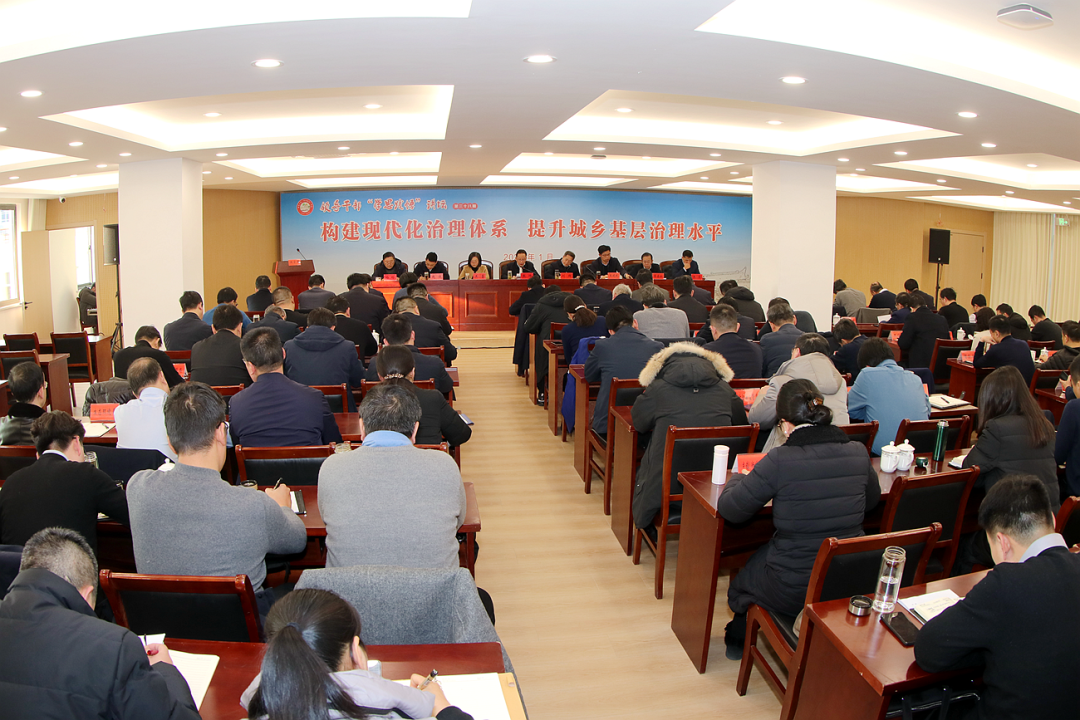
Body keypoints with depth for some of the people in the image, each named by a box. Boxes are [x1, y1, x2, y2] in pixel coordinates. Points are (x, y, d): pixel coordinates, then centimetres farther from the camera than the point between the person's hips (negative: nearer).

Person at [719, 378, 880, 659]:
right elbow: (872, 500, 13)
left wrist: (736, 478, 8)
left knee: (741, 581, 26)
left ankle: (737, 638, 53)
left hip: (793, 593, -5)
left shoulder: (780, 460, -23)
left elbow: (729, 509, -13)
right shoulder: (858, 453, -7)